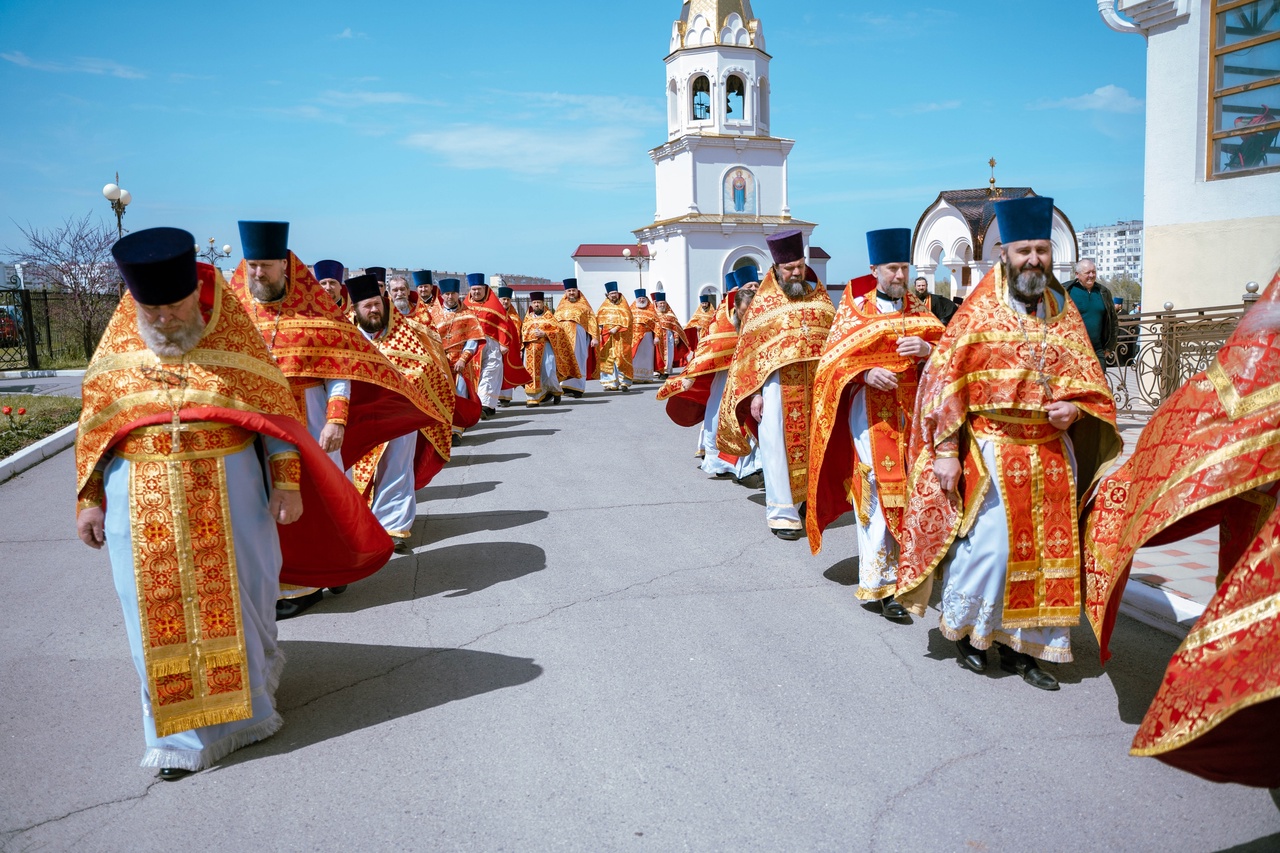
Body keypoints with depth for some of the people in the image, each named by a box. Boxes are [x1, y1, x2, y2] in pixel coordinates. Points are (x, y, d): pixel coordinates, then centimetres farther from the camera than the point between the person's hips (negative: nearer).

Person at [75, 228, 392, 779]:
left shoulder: (234, 335, -4)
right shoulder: (118, 346, 2)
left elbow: (276, 410, -3)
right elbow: (95, 425, 8)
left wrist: (285, 482, -8)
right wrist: (90, 499, 6)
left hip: (227, 489, -2)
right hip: (144, 497, 2)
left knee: (236, 595, 7)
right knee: (161, 607, 5)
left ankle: (247, 693, 31)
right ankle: (182, 728, 19)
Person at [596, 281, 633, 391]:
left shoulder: (623, 306, 6)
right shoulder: (604, 306, 16)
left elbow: (626, 319, -6)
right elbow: (598, 319, 14)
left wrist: (617, 328, -16)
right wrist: (600, 327, -5)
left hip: (620, 337, -3)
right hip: (606, 337, 3)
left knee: (621, 359, -9)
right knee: (607, 359, -1)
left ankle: (624, 383, -7)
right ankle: (611, 383, 2)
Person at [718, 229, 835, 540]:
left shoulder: (819, 298, 12)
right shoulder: (764, 302, 3)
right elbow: (750, 348, -1)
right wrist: (754, 392, -8)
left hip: (816, 383, 3)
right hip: (777, 382, -3)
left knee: (810, 442, 8)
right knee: (779, 447, -5)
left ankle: (806, 497, 23)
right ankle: (781, 511, -1)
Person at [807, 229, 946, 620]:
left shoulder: (920, 309, 14)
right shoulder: (854, 309, 3)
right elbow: (834, 361, -1)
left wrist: (926, 349, -13)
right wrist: (866, 373, -19)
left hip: (914, 412, 4)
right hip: (871, 412, -4)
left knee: (912, 492, 5)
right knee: (878, 496, -8)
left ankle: (909, 566, 22)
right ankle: (881, 582, -3)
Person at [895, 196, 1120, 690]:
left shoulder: (1064, 312, 8)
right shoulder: (979, 311, -5)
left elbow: (1089, 380, 14)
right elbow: (945, 380, -8)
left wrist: (1074, 408, -9)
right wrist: (946, 451, -13)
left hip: (1052, 453, 5)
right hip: (992, 450, -5)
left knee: (1048, 548, 7)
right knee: (990, 545, -8)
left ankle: (1019, 645, 22)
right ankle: (963, 627, 18)